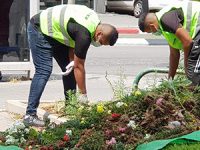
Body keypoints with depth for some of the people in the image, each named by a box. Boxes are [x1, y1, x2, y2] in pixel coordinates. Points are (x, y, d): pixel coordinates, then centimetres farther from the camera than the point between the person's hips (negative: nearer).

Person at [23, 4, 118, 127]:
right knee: (44, 71, -19)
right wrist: (83, 95, -17)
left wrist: (72, 61, -11)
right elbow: (79, 66, -24)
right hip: (39, 30, -10)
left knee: (70, 69, 6)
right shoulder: (85, 34, -31)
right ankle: (30, 115, -21)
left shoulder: (95, 20, -5)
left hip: (54, 32, 10)